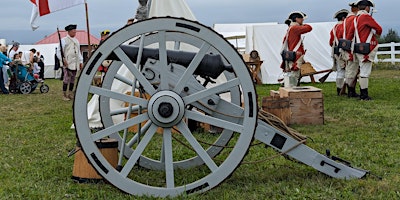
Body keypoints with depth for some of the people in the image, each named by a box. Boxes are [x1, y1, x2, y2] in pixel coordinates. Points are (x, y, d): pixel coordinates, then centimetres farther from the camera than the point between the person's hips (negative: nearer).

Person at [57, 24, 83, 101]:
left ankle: (71, 94, 18)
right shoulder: (64, 40, -3)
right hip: (67, 64, -6)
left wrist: (81, 62, 16)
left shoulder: (76, 41, 18)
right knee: (67, 78, -9)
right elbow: (59, 51, -6)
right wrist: (63, 60, -16)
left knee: (73, 79, 10)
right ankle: (64, 95, -3)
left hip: (75, 64, 6)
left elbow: (79, 52, 23)